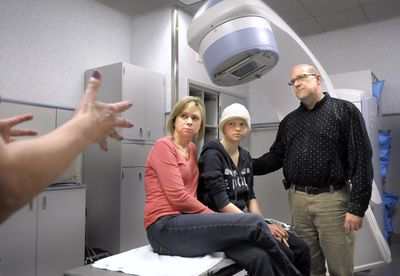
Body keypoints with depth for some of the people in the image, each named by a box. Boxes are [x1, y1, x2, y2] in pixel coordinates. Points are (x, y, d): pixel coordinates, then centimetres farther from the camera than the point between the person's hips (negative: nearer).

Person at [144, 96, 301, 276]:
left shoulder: (191, 149, 18)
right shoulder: (163, 146, -4)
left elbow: (191, 195, 12)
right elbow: (178, 197, -13)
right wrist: (216, 217, -6)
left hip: (187, 223, 6)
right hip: (166, 228, -6)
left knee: (259, 256, -19)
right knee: (254, 223, -20)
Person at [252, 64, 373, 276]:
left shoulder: (345, 111, -2)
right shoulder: (289, 121, 13)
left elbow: (361, 161, -8)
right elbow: (276, 157, 14)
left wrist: (357, 207, -13)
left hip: (332, 199, -4)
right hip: (297, 200, 4)